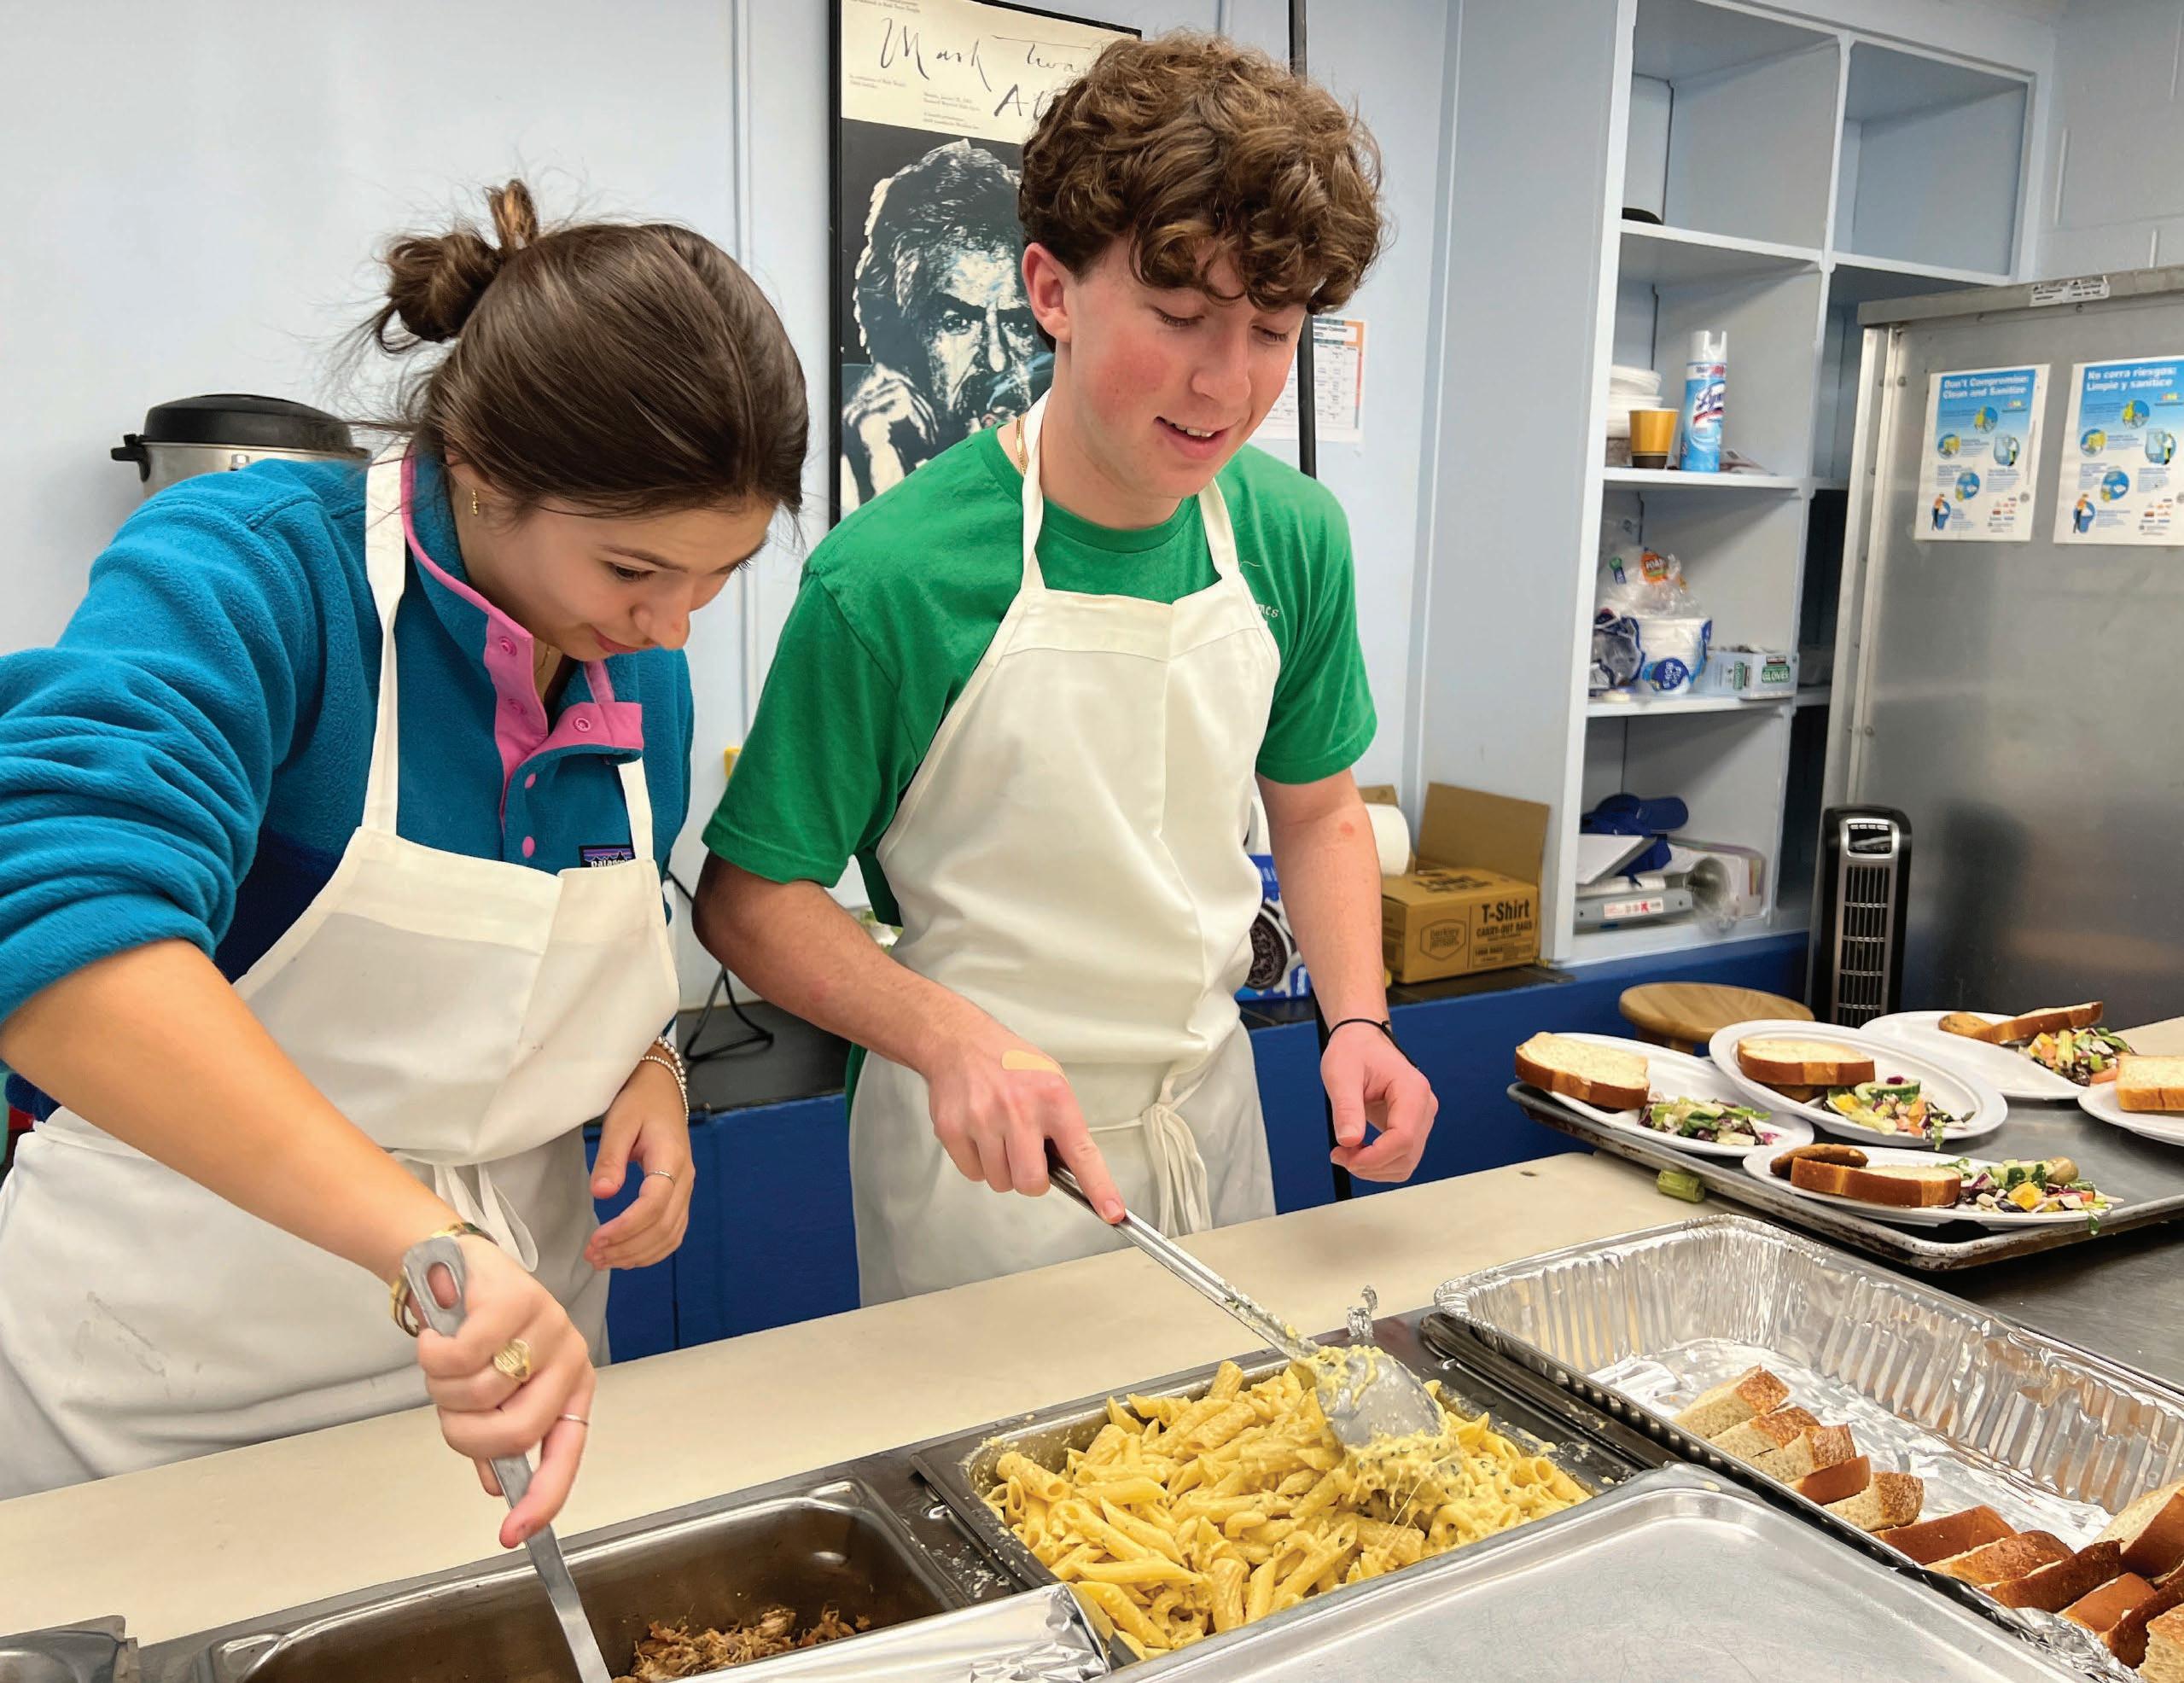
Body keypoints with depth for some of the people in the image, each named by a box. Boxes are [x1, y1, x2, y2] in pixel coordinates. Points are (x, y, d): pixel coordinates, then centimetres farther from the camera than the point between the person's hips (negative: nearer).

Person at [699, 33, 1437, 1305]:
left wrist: (1357, 1018, -8)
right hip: (984, 1149, -4)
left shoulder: (1295, 537, -6)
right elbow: (751, 896, -13)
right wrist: (952, 1038, -29)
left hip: (1212, 1109, 5)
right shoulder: (890, 575, -22)